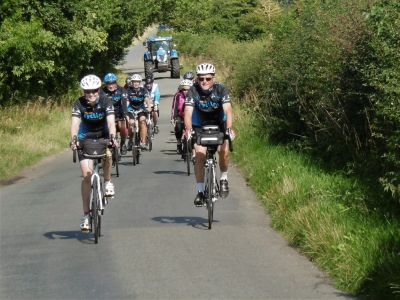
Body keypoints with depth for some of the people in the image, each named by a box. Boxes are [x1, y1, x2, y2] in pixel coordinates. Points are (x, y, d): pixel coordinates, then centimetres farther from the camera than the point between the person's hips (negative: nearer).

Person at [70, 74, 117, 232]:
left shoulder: (105, 102, -20)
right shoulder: (79, 104, -20)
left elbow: (111, 121, -33)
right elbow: (75, 123, -32)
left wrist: (112, 137, -52)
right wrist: (73, 139, -51)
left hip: (103, 135, 0)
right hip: (85, 138, 0)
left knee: (107, 153, -34)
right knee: (86, 175, -10)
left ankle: (108, 182, -5)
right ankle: (86, 214, -4)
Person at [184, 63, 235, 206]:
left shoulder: (221, 90, -22)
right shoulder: (193, 91, -21)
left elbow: (228, 110, -33)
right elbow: (188, 112, -31)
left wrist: (229, 128, -49)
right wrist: (188, 129, -49)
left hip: (219, 124, 0)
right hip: (200, 126, 0)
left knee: (224, 150, -22)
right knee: (200, 154, -16)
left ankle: (224, 179, 4)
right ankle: (200, 191, -7)